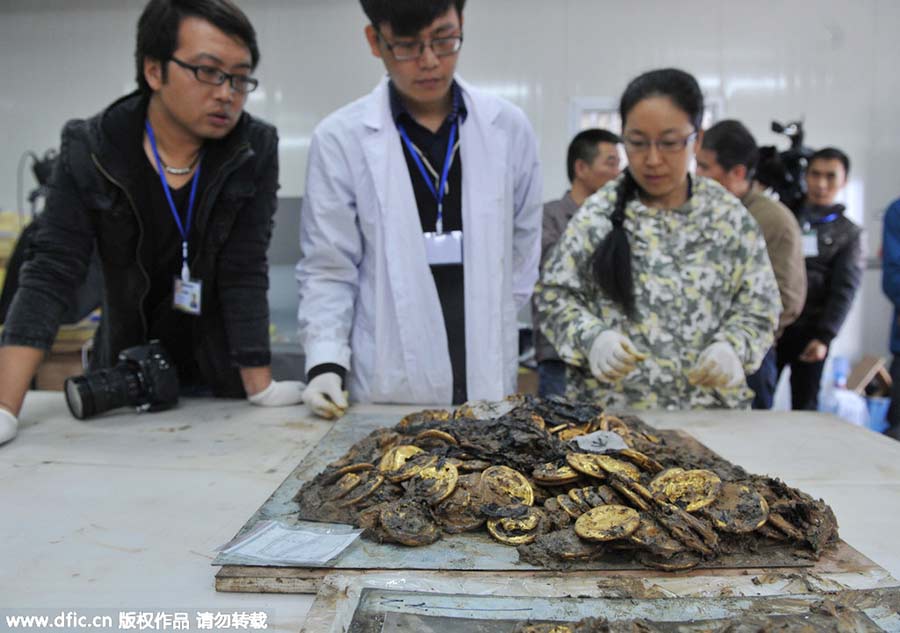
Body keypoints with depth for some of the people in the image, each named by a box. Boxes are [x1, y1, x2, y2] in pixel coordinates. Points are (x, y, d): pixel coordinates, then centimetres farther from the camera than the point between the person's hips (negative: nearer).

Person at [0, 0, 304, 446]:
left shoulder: (256, 150, -13)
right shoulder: (90, 151, -12)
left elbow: (244, 273, -15)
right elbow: (50, 275, -16)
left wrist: (260, 389, -19)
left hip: (223, 383, 0)